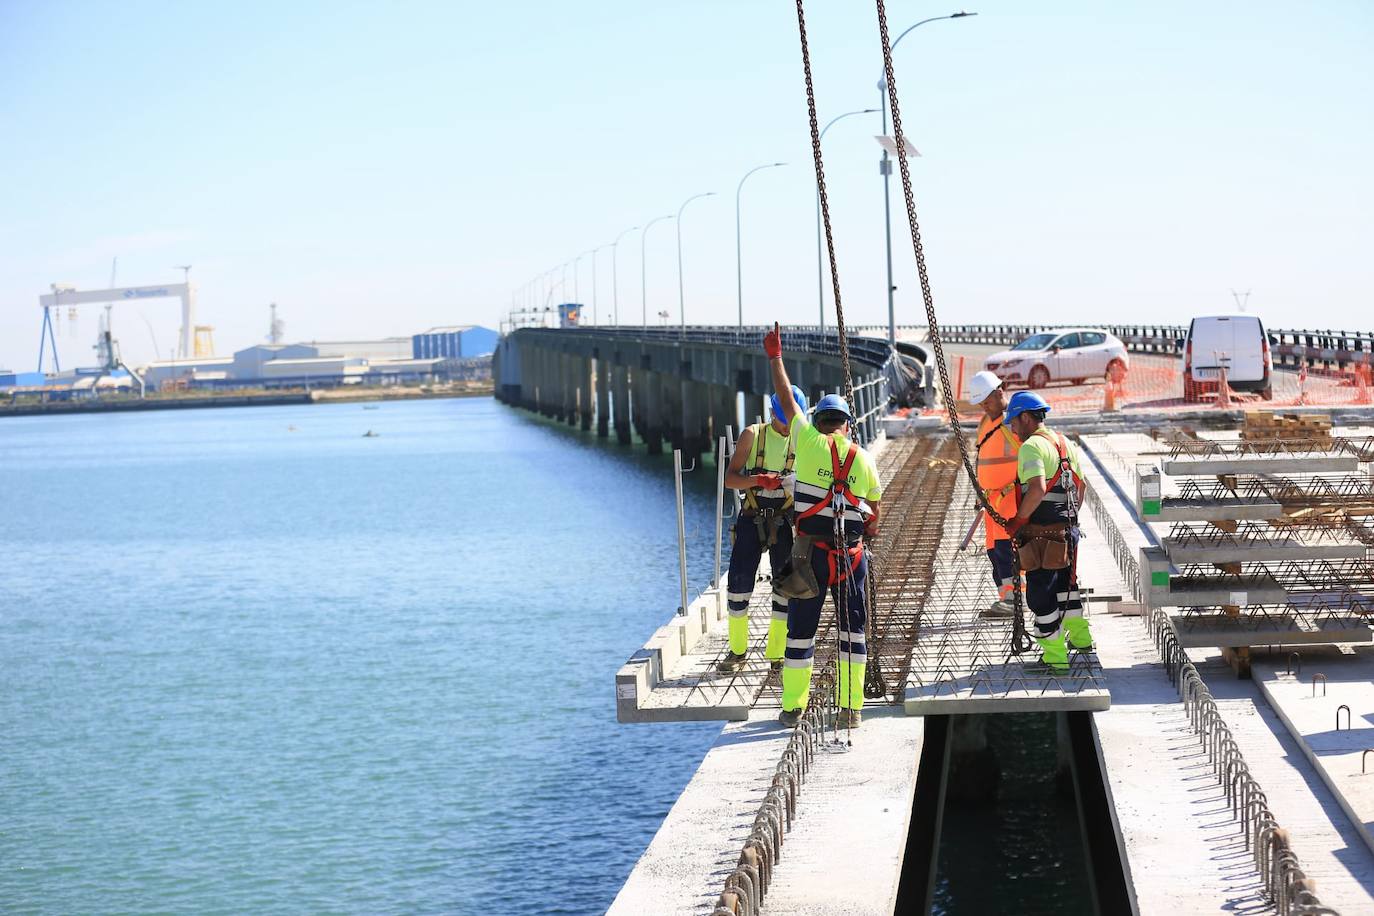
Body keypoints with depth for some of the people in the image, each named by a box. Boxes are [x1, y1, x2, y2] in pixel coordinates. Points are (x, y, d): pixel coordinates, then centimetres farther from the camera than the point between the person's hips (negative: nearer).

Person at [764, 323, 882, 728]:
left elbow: (786, 401, 10)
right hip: (851, 553, 1)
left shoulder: (808, 442, -1)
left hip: (811, 551, -1)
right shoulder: (863, 458, 5)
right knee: (853, 629, 9)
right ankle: (851, 708, 7)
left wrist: (775, 357, 21)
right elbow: (874, 509, 14)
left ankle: (793, 707, 9)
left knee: (801, 628, 5)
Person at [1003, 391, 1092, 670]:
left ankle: (1054, 656, 1)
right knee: (1065, 583, 26)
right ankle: (1080, 637, 40)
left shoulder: (1032, 446, -15)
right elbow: (1080, 489, 19)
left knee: (1041, 594, -2)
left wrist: (1018, 521, -18)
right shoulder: (1066, 444, 14)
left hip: (1041, 533, -9)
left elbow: (1038, 489, -28)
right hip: (1068, 530, 9)